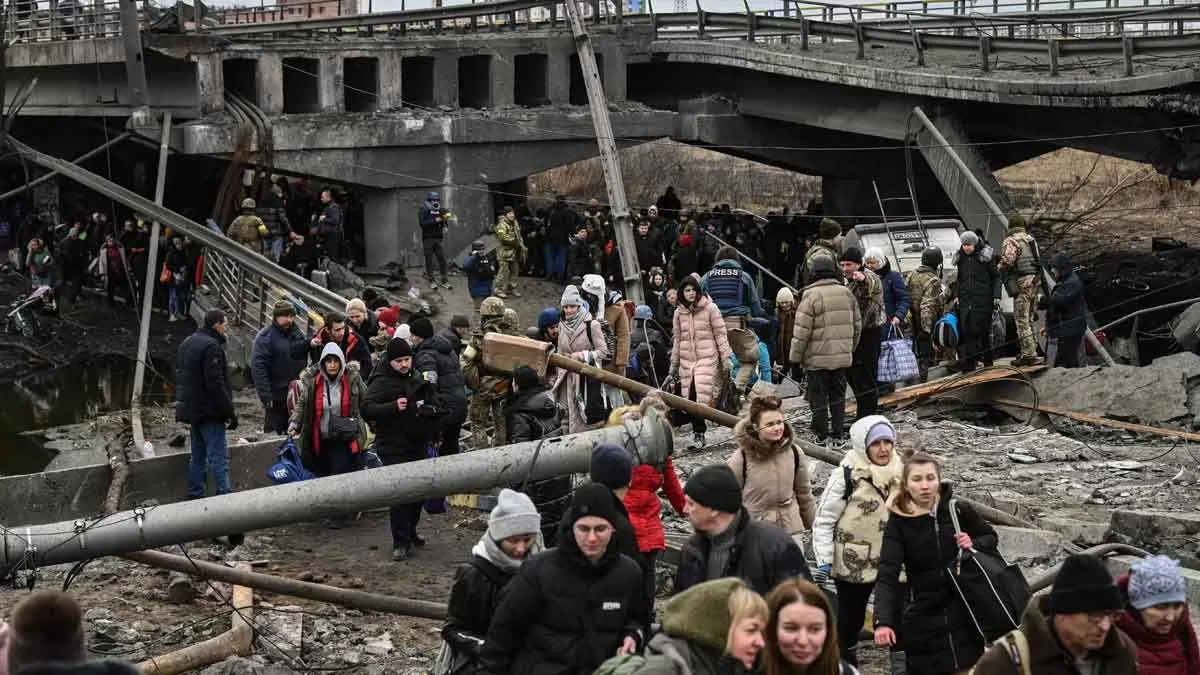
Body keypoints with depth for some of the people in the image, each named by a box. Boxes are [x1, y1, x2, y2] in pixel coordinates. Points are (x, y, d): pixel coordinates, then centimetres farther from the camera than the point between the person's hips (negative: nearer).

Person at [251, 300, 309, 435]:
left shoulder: (295, 332, 10)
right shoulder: (265, 336, -11)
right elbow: (258, 367, -16)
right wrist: (266, 396, -21)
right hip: (276, 397, -6)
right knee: (273, 432, -2)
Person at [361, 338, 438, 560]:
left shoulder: (416, 379, 15)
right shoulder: (381, 382, -10)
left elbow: (428, 405, 33)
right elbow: (366, 408, -22)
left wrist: (429, 411, 14)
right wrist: (394, 407, -32)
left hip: (417, 446, 8)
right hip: (394, 448, -8)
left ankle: (409, 533, 31)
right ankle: (401, 543, -8)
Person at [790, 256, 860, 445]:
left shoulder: (811, 295, -12)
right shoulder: (847, 293, 7)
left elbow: (801, 332, -13)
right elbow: (857, 325, 14)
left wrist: (795, 359, -6)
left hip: (818, 359, -5)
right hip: (842, 358, 5)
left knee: (818, 398, 4)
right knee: (838, 397, 14)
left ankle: (822, 437, 6)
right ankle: (837, 435, 16)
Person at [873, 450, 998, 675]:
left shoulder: (958, 512, -6)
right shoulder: (898, 523, -12)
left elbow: (990, 538, 12)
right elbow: (886, 576, -21)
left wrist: (974, 544, -12)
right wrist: (883, 622, -35)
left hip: (964, 616, 1)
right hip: (923, 622, -1)